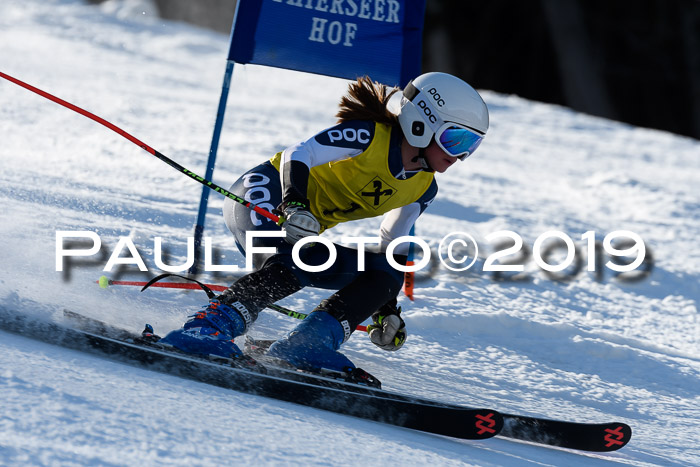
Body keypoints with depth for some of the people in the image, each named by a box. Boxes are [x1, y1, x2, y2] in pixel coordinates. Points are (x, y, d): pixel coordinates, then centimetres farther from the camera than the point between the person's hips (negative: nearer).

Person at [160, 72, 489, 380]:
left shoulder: (422, 189, 7)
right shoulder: (370, 135, -16)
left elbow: (393, 249, 18)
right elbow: (298, 153, -24)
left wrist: (386, 307, 12)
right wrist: (294, 205, -42)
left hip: (304, 235, 8)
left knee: (384, 274, -9)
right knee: (288, 265, -37)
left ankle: (310, 342, -26)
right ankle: (206, 327, -44)